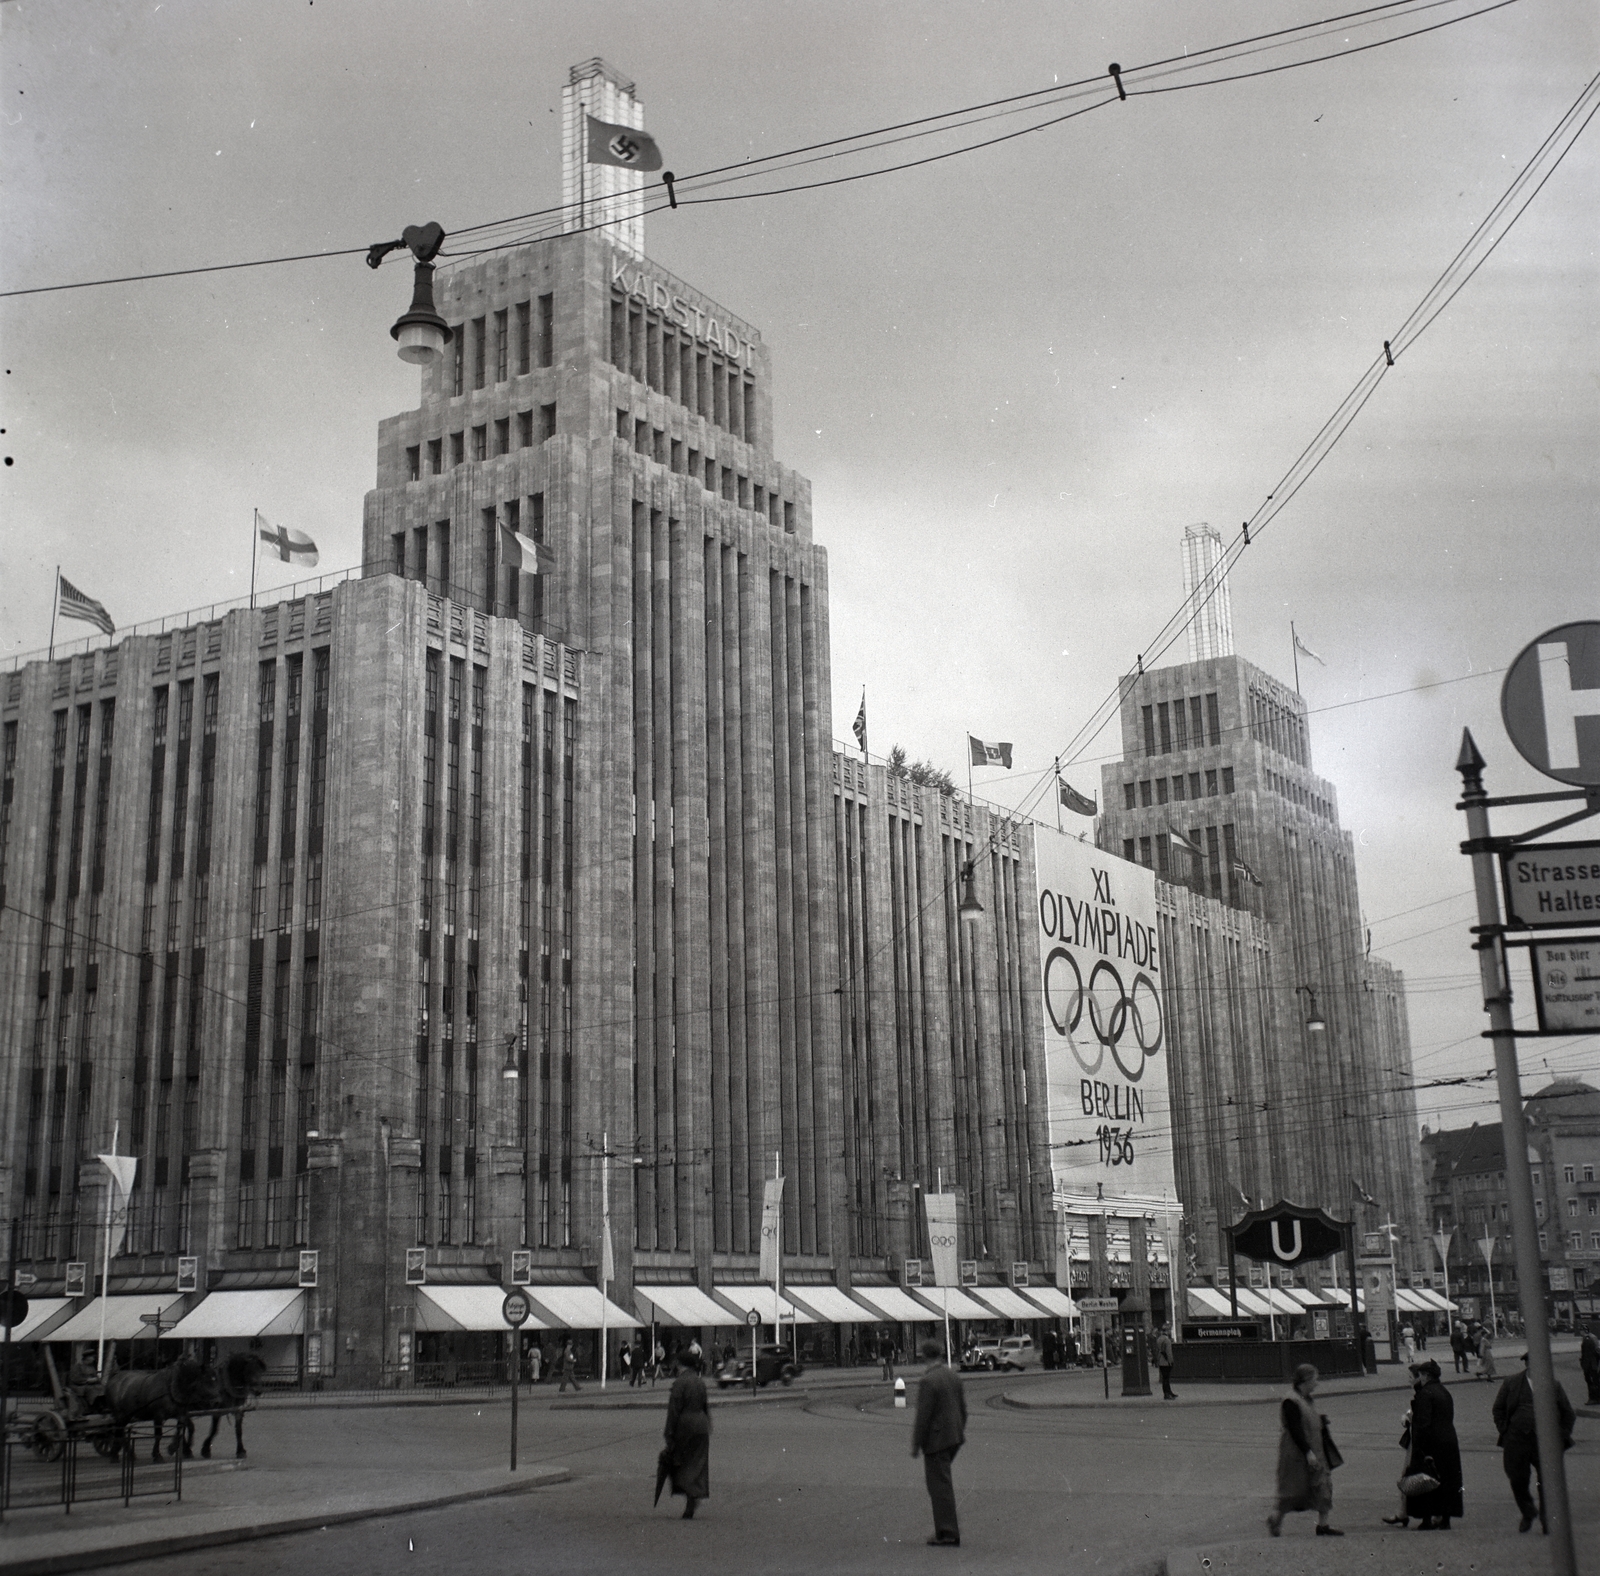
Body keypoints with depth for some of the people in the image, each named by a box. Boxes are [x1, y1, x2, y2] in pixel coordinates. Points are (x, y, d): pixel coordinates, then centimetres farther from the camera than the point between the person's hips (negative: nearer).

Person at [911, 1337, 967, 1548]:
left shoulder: (928, 1381, -18)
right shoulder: (954, 1375, 5)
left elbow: (923, 1416, -18)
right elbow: (963, 1407, 12)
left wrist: (916, 1445, -11)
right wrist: (960, 1431, 24)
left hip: (937, 1439, -8)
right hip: (954, 1438, 8)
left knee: (940, 1486, -1)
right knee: (936, 1480, 20)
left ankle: (948, 1535, 1)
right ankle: (946, 1528, 20)